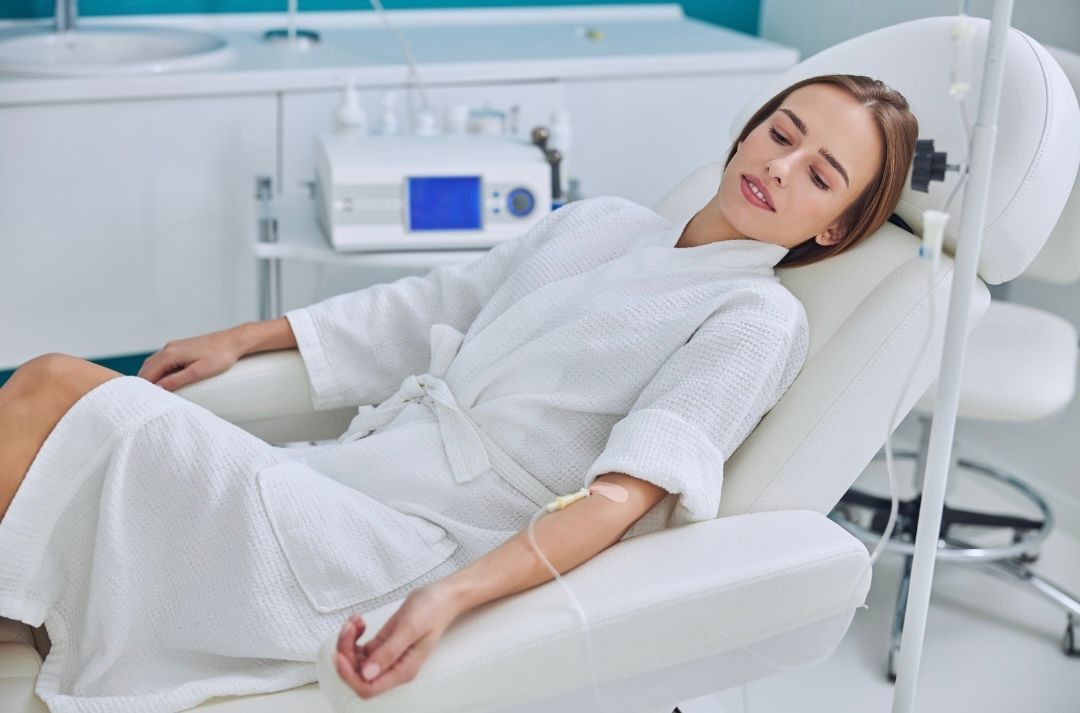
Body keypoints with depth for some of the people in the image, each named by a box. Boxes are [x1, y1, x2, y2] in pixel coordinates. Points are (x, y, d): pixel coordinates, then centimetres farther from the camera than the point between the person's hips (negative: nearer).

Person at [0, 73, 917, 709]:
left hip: (420, 543, -7)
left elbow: (628, 492, -15)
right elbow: (433, 303, 26)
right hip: (350, 470, 7)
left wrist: (455, 596, -29)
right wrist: (241, 339, 26)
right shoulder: (602, 223, 19)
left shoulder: (760, 317, -2)